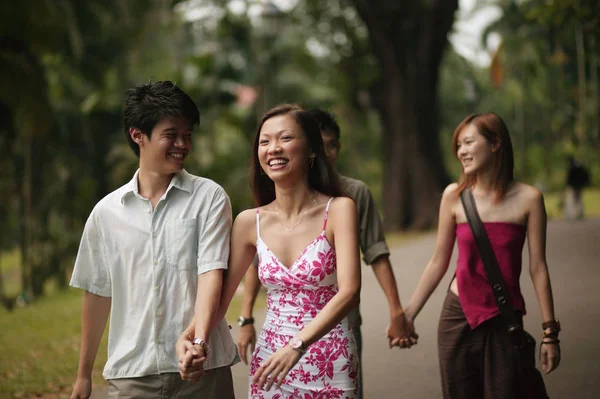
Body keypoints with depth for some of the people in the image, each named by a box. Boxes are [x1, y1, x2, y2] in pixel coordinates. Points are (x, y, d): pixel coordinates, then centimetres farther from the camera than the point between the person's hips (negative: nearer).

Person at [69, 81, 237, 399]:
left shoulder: (209, 198, 0)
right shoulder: (107, 212, 7)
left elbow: (211, 272, -10)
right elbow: (97, 292, 13)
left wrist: (199, 341, -25)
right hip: (130, 373, 2)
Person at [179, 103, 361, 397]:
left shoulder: (338, 210, -10)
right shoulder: (249, 222, 2)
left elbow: (349, 291, -20)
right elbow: (220, 295, 2)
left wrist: (297, 347, -31)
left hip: (331, 367, -3)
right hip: (269, 365, 3)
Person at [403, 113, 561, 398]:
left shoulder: (528, 198, -5)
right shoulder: (454, 196, -1)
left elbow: (537, 268, -3)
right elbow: (438, 263, 6)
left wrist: (549, 332, -3)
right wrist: (407, 315, 6)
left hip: (504, 321, -1)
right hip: (459, 317, 1)